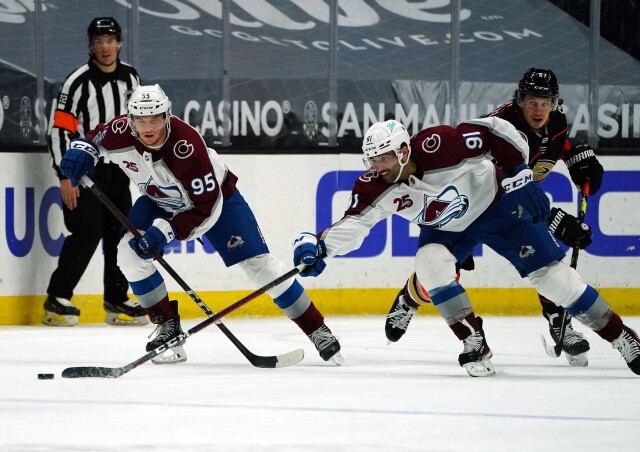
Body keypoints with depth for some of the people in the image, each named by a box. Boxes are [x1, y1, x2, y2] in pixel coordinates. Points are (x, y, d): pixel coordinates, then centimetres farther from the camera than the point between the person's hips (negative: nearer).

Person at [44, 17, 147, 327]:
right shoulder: (78, 82, -14)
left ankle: (116, 301, 15)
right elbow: (60, 130, -16)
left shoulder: (130, 77, 6)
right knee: (87, 232, -14)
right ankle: (57, 299, -7)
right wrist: (66, 178, -19)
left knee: (121, 232, 6)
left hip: (117, 168, 7)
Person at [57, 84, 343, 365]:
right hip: (161, 201, 5)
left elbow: (207, 207, -34)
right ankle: (168, 327, -3)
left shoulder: (187, 146, -39)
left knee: (258, 263, -9)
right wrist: (81, 152, -23)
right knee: (129, 250, -16)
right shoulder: (121, 133, -25)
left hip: (217, 196, -5)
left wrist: (167, 231, -42)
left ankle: (317, 330, 0)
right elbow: (94, 139, 0)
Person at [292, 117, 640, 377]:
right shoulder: (375, 187, -22)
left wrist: (520, 177, -19)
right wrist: (319, 246, -40)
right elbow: (352, 225, -22)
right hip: (446, 228, 4)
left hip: (497, 204, -4)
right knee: (429, 262, -24)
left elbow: (496, 131, -25)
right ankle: (474, 344, -14)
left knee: (548, 272, -8)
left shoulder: (439, 146, -35)